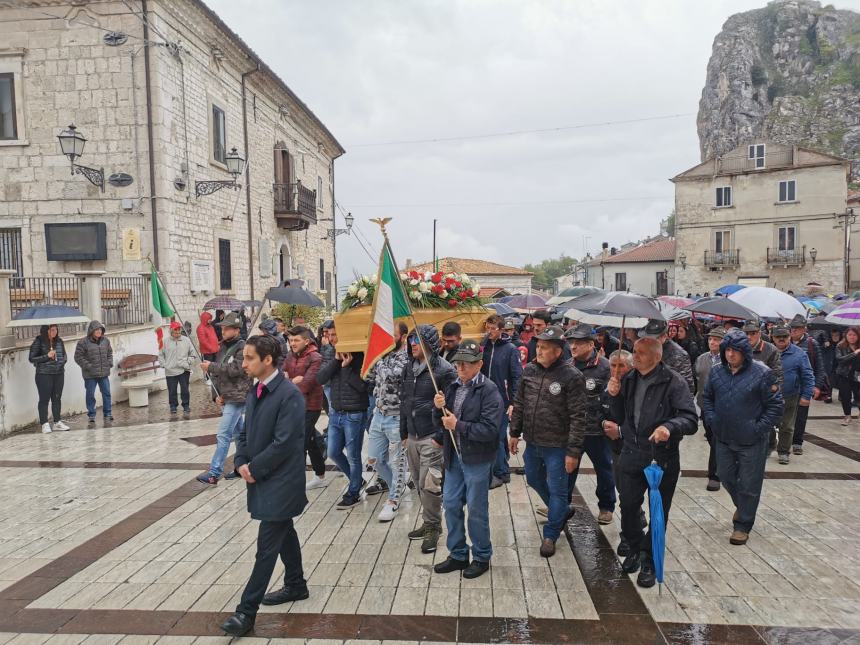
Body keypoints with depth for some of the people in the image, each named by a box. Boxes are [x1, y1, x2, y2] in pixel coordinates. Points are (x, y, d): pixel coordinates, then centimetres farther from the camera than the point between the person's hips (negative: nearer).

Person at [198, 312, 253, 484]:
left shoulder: (243, 347, -10)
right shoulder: (223, 347, 14)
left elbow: (236, 370, -21)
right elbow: (217, 373, 14)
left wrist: (211, 366, -15)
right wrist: (217, 394, 2)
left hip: (237, 398, -8)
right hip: (226, 397, 8)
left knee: (223, 435, -10)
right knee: (238, 433, 16)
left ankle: (214, 473, -8)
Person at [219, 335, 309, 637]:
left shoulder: (289, 394, -21)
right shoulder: (254, 392, 6)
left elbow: (284, 443, -23)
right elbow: (246, 431, 13)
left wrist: (254, 469, -15)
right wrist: (242, 463, -3)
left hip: (280, 482, -9)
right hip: (260, 478, 9)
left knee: (266, 546, -2)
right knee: (284, 533, 22)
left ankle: (246, 612, 6)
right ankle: (296, 585, 39)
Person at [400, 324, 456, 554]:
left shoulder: (443, 369, -13)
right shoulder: (409, 367, 10)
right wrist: (404, 432, 17)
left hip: (433, 436, -7)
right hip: (412, 436, 7)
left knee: (429, 484, -4)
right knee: (419, 483, 15)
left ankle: (433, 527, 14)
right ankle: (428, 522, 30)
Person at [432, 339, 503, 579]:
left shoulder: (489, 391, -15)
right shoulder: (453, 387, 7)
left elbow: (490, 430, -22)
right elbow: (442, 420, 14)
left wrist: (458, 425, -21)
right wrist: (439, 408, -7)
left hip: (477, 459, -7)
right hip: (453, 457, 7)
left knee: (476, 509, 6)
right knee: (451, 505, 13)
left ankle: (481, 557, 25)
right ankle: (458, 555, 29)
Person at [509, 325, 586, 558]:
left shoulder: (572, 376, -18)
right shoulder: (530, 369, -1)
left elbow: (578, 417, -17)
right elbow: (519, 403, 10)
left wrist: (573, 451, -18)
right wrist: (514, 432, 10)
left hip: (557, 446, -6)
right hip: (532, 442, 7)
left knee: (556, 490, 7)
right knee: (534, 480, 23)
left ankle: (550, 535, 26)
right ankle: (562, 511, 47)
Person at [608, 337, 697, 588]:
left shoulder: (673, 382, -14)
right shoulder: (629, 379, 4)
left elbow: (691, 419, -18)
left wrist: (670, 426, -37)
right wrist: (614, 396, -7)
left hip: (663, 458, -4)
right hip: (632, 454, 5)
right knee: (628, 506, 12)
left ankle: (649, 562, 27)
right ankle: (635, 549, 37)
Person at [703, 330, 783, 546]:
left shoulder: (762, 374, -14)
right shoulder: (717, 372, 0)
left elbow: (775, 405, -9)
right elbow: (707, 397, 13)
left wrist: (760, 429, -13)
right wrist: (711, 419, 1)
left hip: (752, 442, -5)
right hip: (723, 439, 5)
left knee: (749, 485, 7)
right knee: (726, 478, 19)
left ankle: (743, 525, 23)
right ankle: (741, 506, 47)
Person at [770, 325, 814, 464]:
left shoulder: (799, 354, -6)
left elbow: (808, 377, -4)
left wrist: (806, 396, -10)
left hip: (789, 398, -1)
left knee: (787, 427, 10)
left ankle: (783, 452, 24)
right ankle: (770, 447, 34)